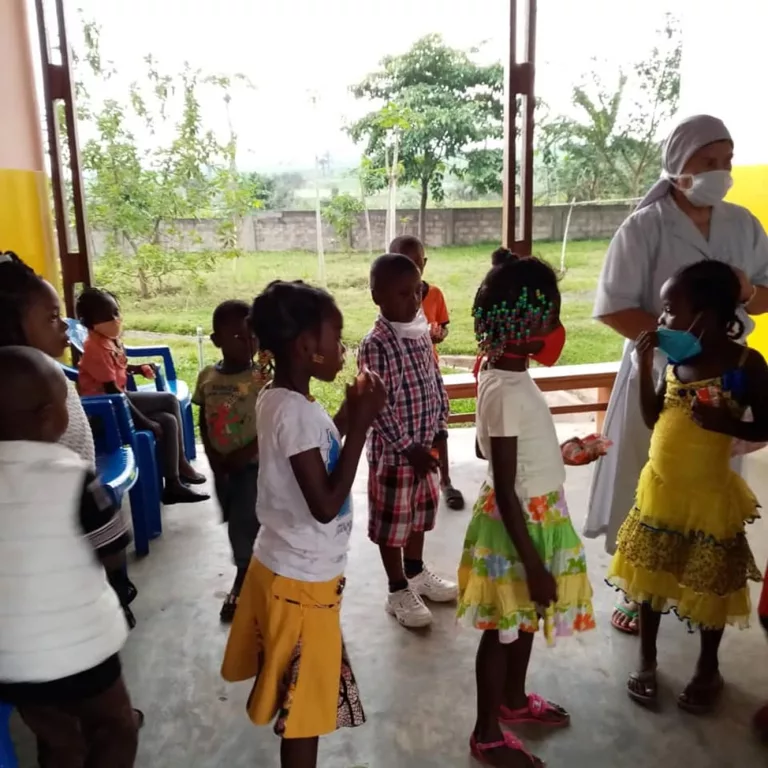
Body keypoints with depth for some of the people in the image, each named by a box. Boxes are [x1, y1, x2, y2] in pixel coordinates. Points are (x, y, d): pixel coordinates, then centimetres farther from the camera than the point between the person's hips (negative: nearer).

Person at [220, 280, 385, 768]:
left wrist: (346, 419, 3)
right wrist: (361, 426, -24)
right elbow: (325, 504, -27)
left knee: (298, 700, 26)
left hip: (285, 569, 9)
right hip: (303, 581, -9)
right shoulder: (296, 412, -26)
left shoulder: (280, 400, 3)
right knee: (305, 707, 10)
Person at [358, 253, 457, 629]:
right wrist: (408, 447, -19)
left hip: (424, 444, 8)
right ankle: (398, 591, 24)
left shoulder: (421, 334, 3)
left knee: (421, 509, 22)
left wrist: (440, 430, 6)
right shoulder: (375, 345, -20)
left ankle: (416, 571, 42)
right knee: (393, 519, 8)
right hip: (392, 450, -8)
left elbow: (436, 384, 11)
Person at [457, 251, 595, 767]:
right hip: (519, 522, -9)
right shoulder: (506, 391, -28)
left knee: (525, 620, 25)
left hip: (539, 515, 9)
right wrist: (534, 564, -21)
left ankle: (514, 700, 48)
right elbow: (505, 492, -26)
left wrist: (555, 457, 28)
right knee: (504, 629, 9)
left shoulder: (504, 372, 1)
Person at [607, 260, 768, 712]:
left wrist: (726, 423, -27)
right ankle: (647, 661, 34)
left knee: (708, 585, 13)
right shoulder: (674, 359, 0)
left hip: (710, 495, -4)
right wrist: (645, 366, -5)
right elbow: (654, 419, 5)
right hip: (659, 488, 5)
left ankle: (708, 669, 36)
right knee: (651, 575, 15)